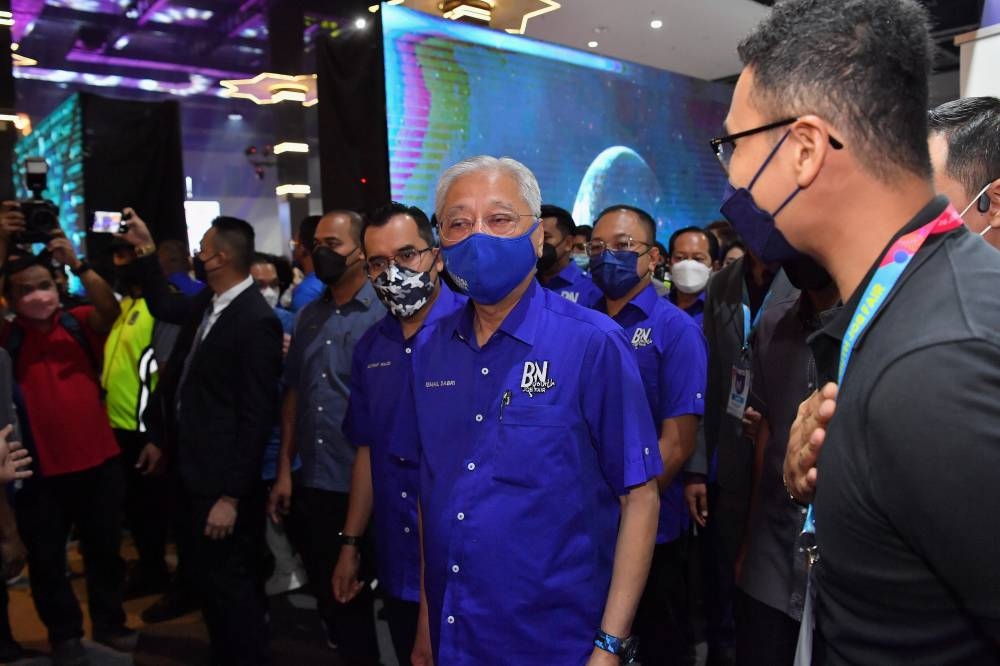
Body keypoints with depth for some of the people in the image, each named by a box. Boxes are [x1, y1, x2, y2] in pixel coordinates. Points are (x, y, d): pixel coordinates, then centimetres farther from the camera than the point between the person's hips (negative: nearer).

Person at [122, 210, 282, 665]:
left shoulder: (256, 321, -22)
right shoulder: (208, 303, 4)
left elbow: (256, 416, -22)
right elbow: (164, 307, 28)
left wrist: (231, 495, -20)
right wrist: (144, 251, 19)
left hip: (221, 479, -9)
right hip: (193, 471, 9)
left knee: (228, 583, 5)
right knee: (205, 576, 23)